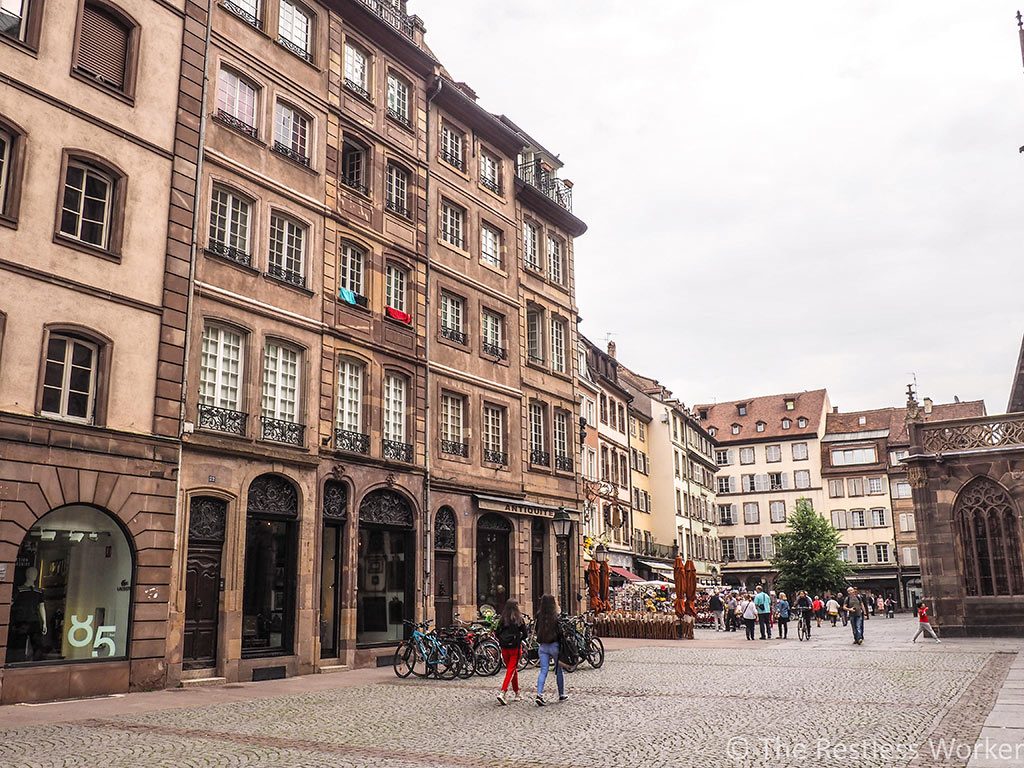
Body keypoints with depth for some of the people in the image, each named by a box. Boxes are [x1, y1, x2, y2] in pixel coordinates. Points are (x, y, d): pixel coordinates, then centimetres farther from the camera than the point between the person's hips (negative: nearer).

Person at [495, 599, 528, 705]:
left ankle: (517, 694, 24)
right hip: (515, 647, -3)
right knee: (511, 670, -3)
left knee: (511, 669, 17)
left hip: (504, 648, 4)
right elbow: (525, 634, -3)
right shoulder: (519, 619, -6)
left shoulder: (502, 619, 0)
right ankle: (502, 692, -19)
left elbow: (497, 633, -2)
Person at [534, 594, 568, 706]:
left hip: (542, 646, 3)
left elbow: (535, 630, 6)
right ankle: (561, 695, 25)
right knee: (559, 670, 13)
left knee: (543, 671, 3)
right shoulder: (556, 616, -12)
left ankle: (539, 694, -12)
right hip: (554, 645, -3)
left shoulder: (539, 616, -2)